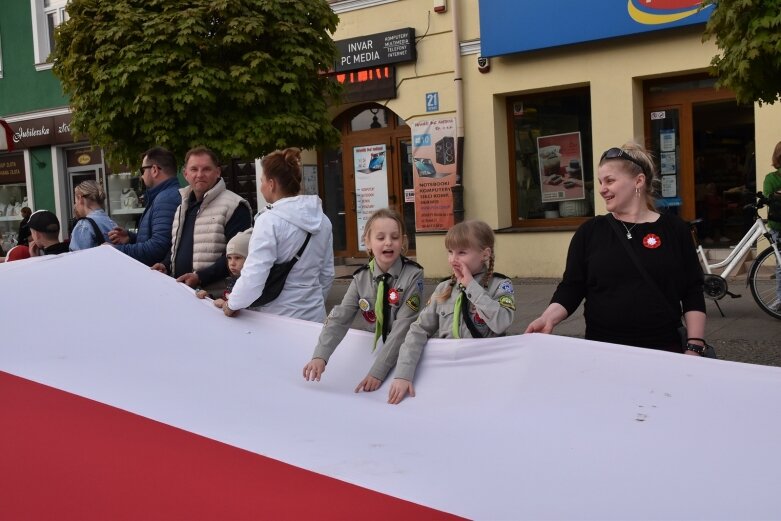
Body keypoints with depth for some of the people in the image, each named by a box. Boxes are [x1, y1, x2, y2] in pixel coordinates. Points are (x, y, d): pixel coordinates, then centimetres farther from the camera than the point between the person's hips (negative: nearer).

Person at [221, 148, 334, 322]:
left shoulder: (270, 220, -16)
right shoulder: (322, 219, 5)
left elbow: (254, 275, -20)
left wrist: (233, 304, -4)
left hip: (278, 317, -6)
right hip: (314, 316, 6)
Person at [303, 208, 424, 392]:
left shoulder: (413, 276, -16)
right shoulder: (361, 278, -6)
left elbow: (402, 327, -21)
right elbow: (339, 318, -15)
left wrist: (377, 371, -28)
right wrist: (320, 356, -31)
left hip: (404, 352, -2)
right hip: (371, 348, 2)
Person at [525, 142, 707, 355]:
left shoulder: (675, 230, 1)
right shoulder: (589, 232, 4)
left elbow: (693, 295, 1)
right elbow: (571, 289, 1)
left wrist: (694, 348, -6)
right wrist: (548, 318, -16)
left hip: (663, 351, -1)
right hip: (601, 350, 1)